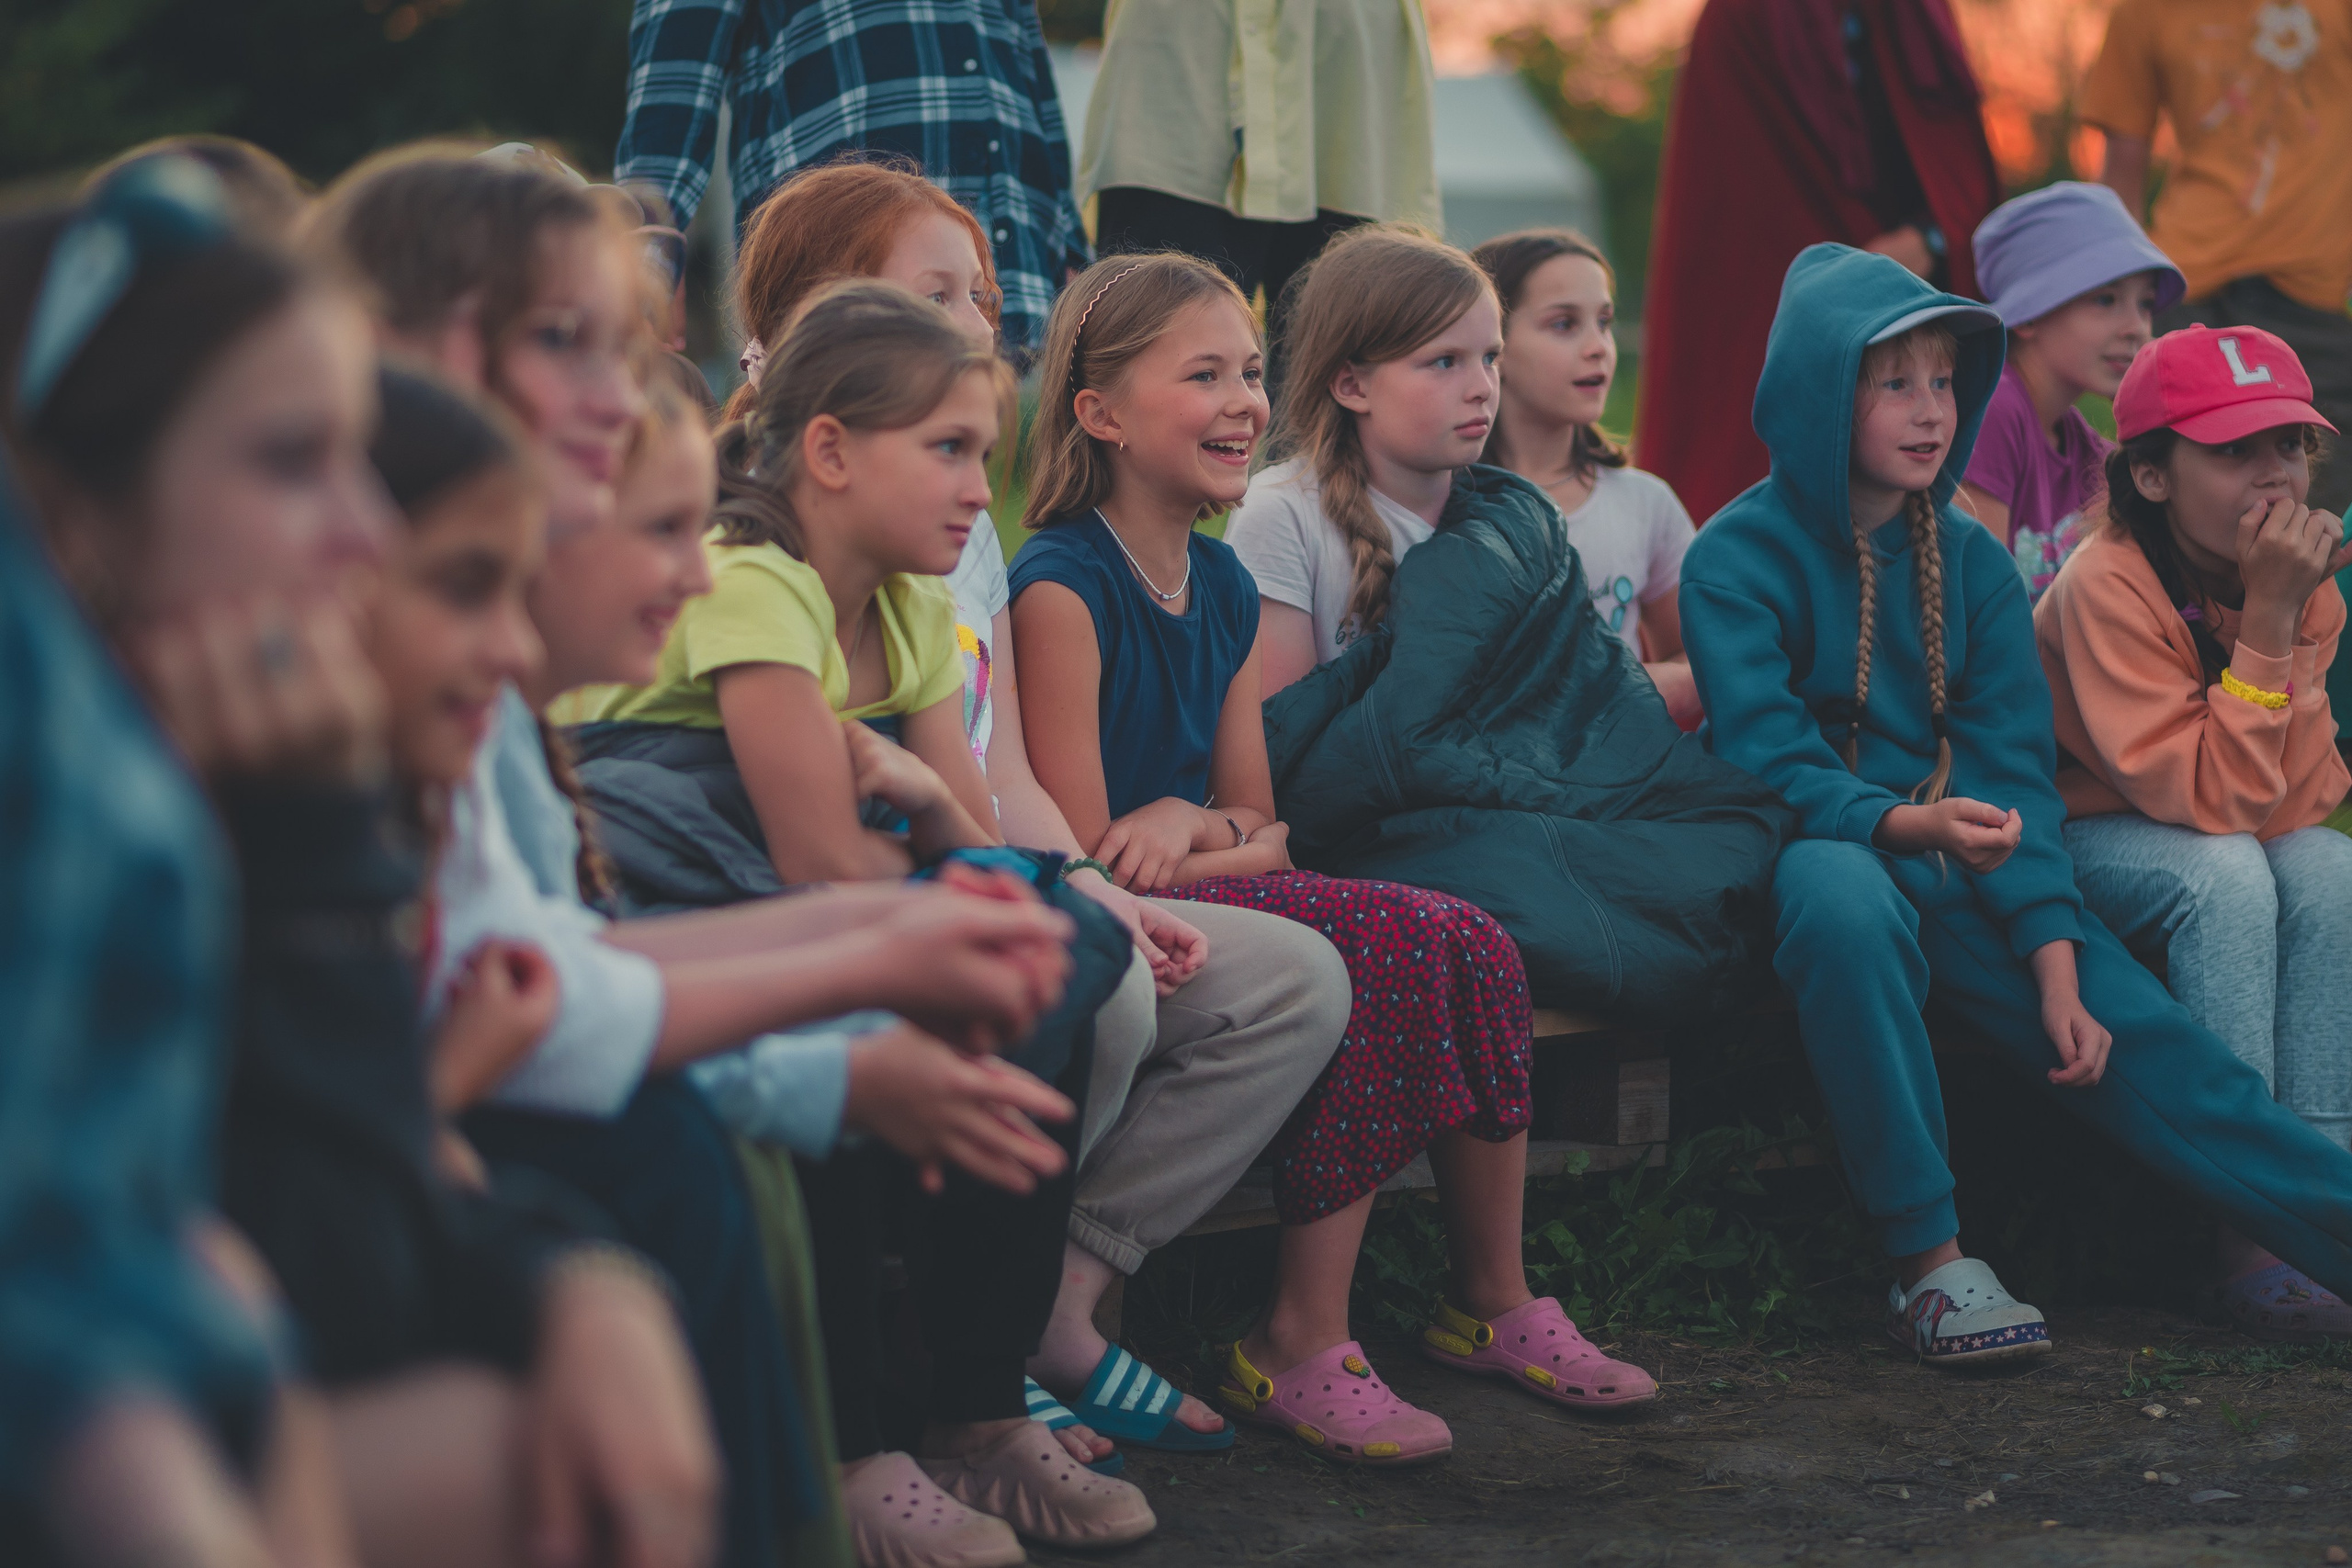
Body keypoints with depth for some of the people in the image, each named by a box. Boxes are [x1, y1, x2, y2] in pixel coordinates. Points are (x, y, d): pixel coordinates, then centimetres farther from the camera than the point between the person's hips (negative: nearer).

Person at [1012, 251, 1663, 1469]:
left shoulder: (1224, 589, 13)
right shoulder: (1061, 588, -13)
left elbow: (1262, 827, 14)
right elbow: (1080, 856, -15)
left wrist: (1192, 824, -7)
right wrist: (1217, 838, -10)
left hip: (1207, 902, 8)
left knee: (1474, 950, -10)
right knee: (1385, 949, -26)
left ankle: (1493, 1302, 5)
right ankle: (1299, 1347, -21)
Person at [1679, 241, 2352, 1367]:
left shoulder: (1971, 561, 9)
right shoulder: (1737, 559, -6)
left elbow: (2014, 768, 1)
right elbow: (1769, 766, -17)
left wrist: (2056, 966, -11)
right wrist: (1913, 822, -36)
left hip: (1959, 870, 5)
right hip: (1813, 853, -5)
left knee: (2133, 1040, -14)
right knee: (1844, 900, -39)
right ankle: (1927, 1264, -34)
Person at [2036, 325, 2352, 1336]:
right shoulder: (2107, 588, -27)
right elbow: (2217, 804, -32)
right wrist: (2267, 619, -35)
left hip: (2217, 836, 6)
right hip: (2068, 840, -6)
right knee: (2228, 876, -34)